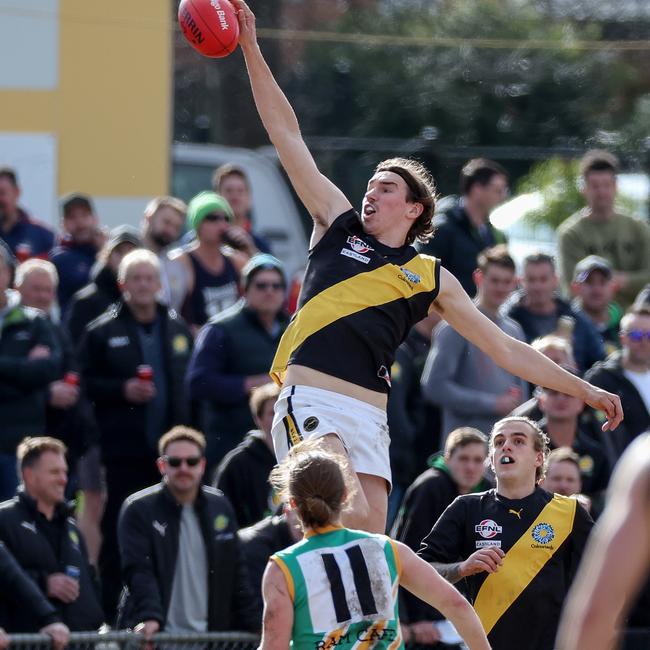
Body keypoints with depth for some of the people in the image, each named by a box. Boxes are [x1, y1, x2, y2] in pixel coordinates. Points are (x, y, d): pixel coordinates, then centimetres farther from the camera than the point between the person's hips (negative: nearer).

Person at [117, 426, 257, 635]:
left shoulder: (220, 507, 10)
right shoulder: (138, 510, -3)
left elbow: (236, 576, 13)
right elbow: (138, 570, -12)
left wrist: (249, 629, 7)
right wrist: (150, 616, -28)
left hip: (211, 635, 4)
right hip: (156, 636, -4)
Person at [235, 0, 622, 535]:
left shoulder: (432, 278, 18)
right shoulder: (339, 226, 16)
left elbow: (504, 348, 21)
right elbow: (288, 135, 15)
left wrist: (584, 390, 16)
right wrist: (252, 52, 12)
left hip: (369, 415, 3)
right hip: (310, 399, -3)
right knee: (353, 519, -25)